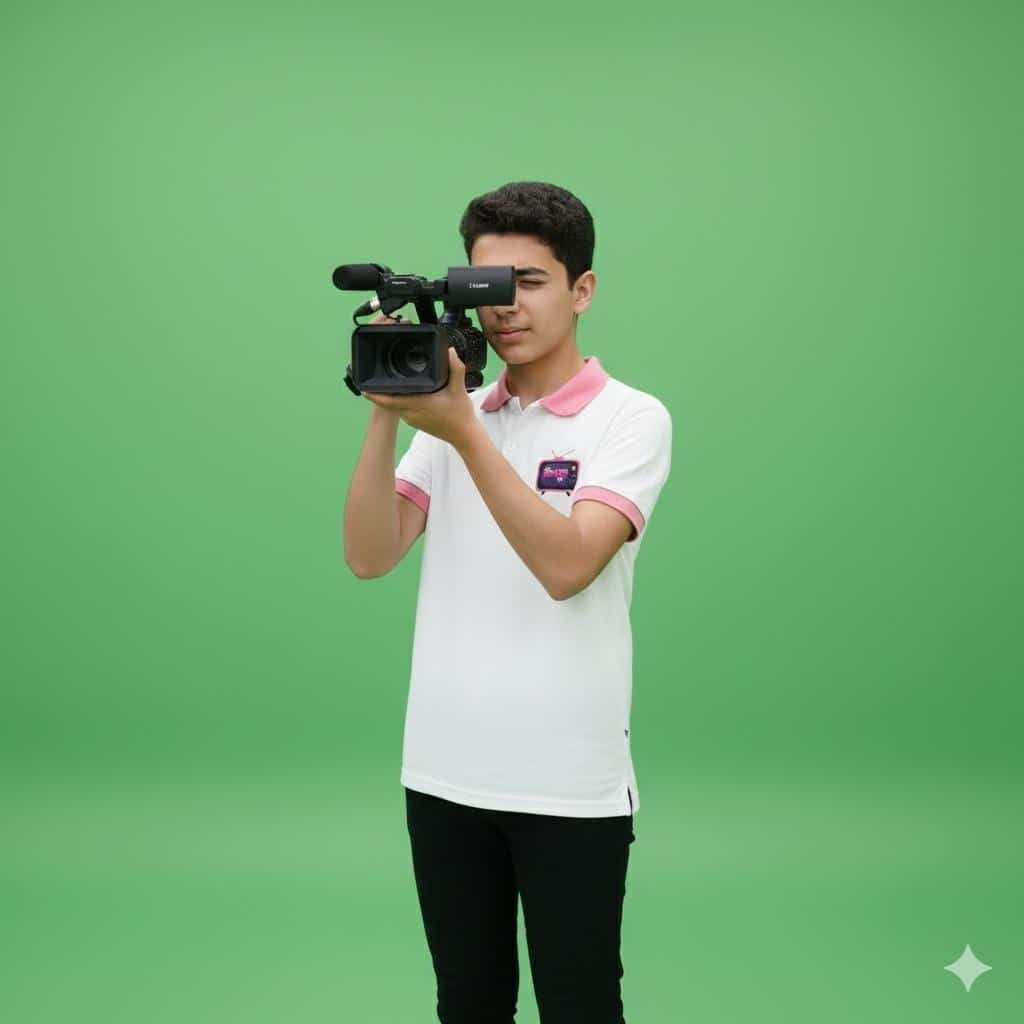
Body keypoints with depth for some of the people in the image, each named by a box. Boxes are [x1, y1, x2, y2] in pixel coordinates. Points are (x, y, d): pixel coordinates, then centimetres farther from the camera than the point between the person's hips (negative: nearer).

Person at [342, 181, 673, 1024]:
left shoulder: (631, 418, -6)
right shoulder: (450, 411, 9)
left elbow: (566, 566, -21)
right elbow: (369, 556, -1)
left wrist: (464, 433, -25)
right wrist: (386, 416, -12)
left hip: (569, 785, -4)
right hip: (443, 772, 5)